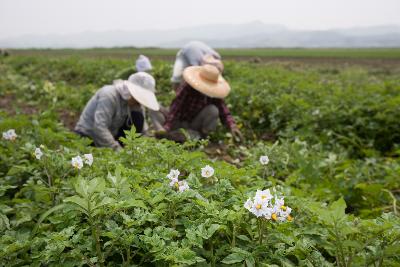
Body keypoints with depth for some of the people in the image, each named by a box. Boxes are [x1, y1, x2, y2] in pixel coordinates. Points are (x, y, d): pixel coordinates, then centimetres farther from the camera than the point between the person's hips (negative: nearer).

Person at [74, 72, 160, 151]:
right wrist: (117, 149, -35)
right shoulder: (109, 95, -26)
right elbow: (99, 128, -35)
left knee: (138, 116, -13)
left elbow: (144, 130, -2)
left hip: (111, 135, 7)